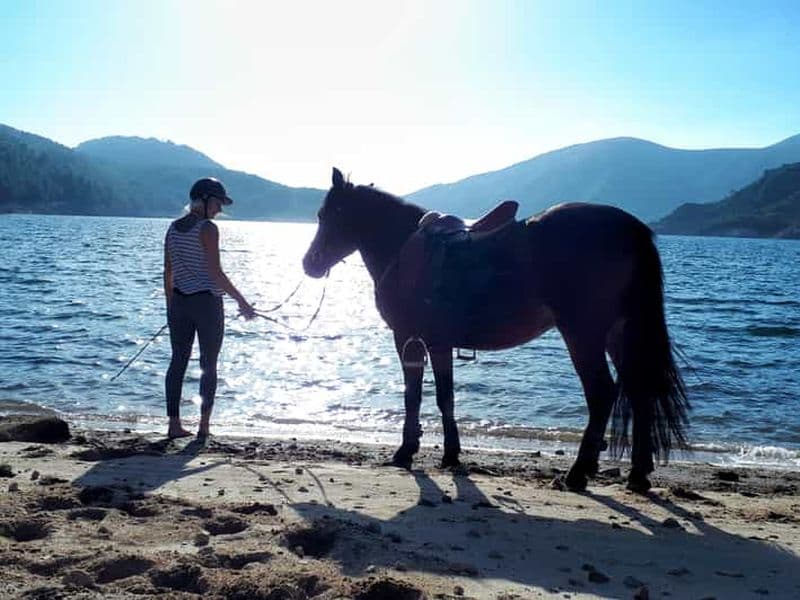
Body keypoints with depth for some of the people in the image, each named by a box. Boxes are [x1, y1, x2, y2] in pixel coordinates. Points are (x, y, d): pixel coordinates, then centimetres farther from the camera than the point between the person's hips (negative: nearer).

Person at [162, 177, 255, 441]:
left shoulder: (174, 228, 9)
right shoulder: (208, 229, -12)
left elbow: (168, 273, 12)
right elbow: (215, 273, -16)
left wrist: (171, 307, 19)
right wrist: (241, 301, -11)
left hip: (180, 301, 6)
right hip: (207, 302, -6)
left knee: (178, 361, 10)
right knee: (209, 365, 4)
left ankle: (174, 424, 12)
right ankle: (204, 424, 1)